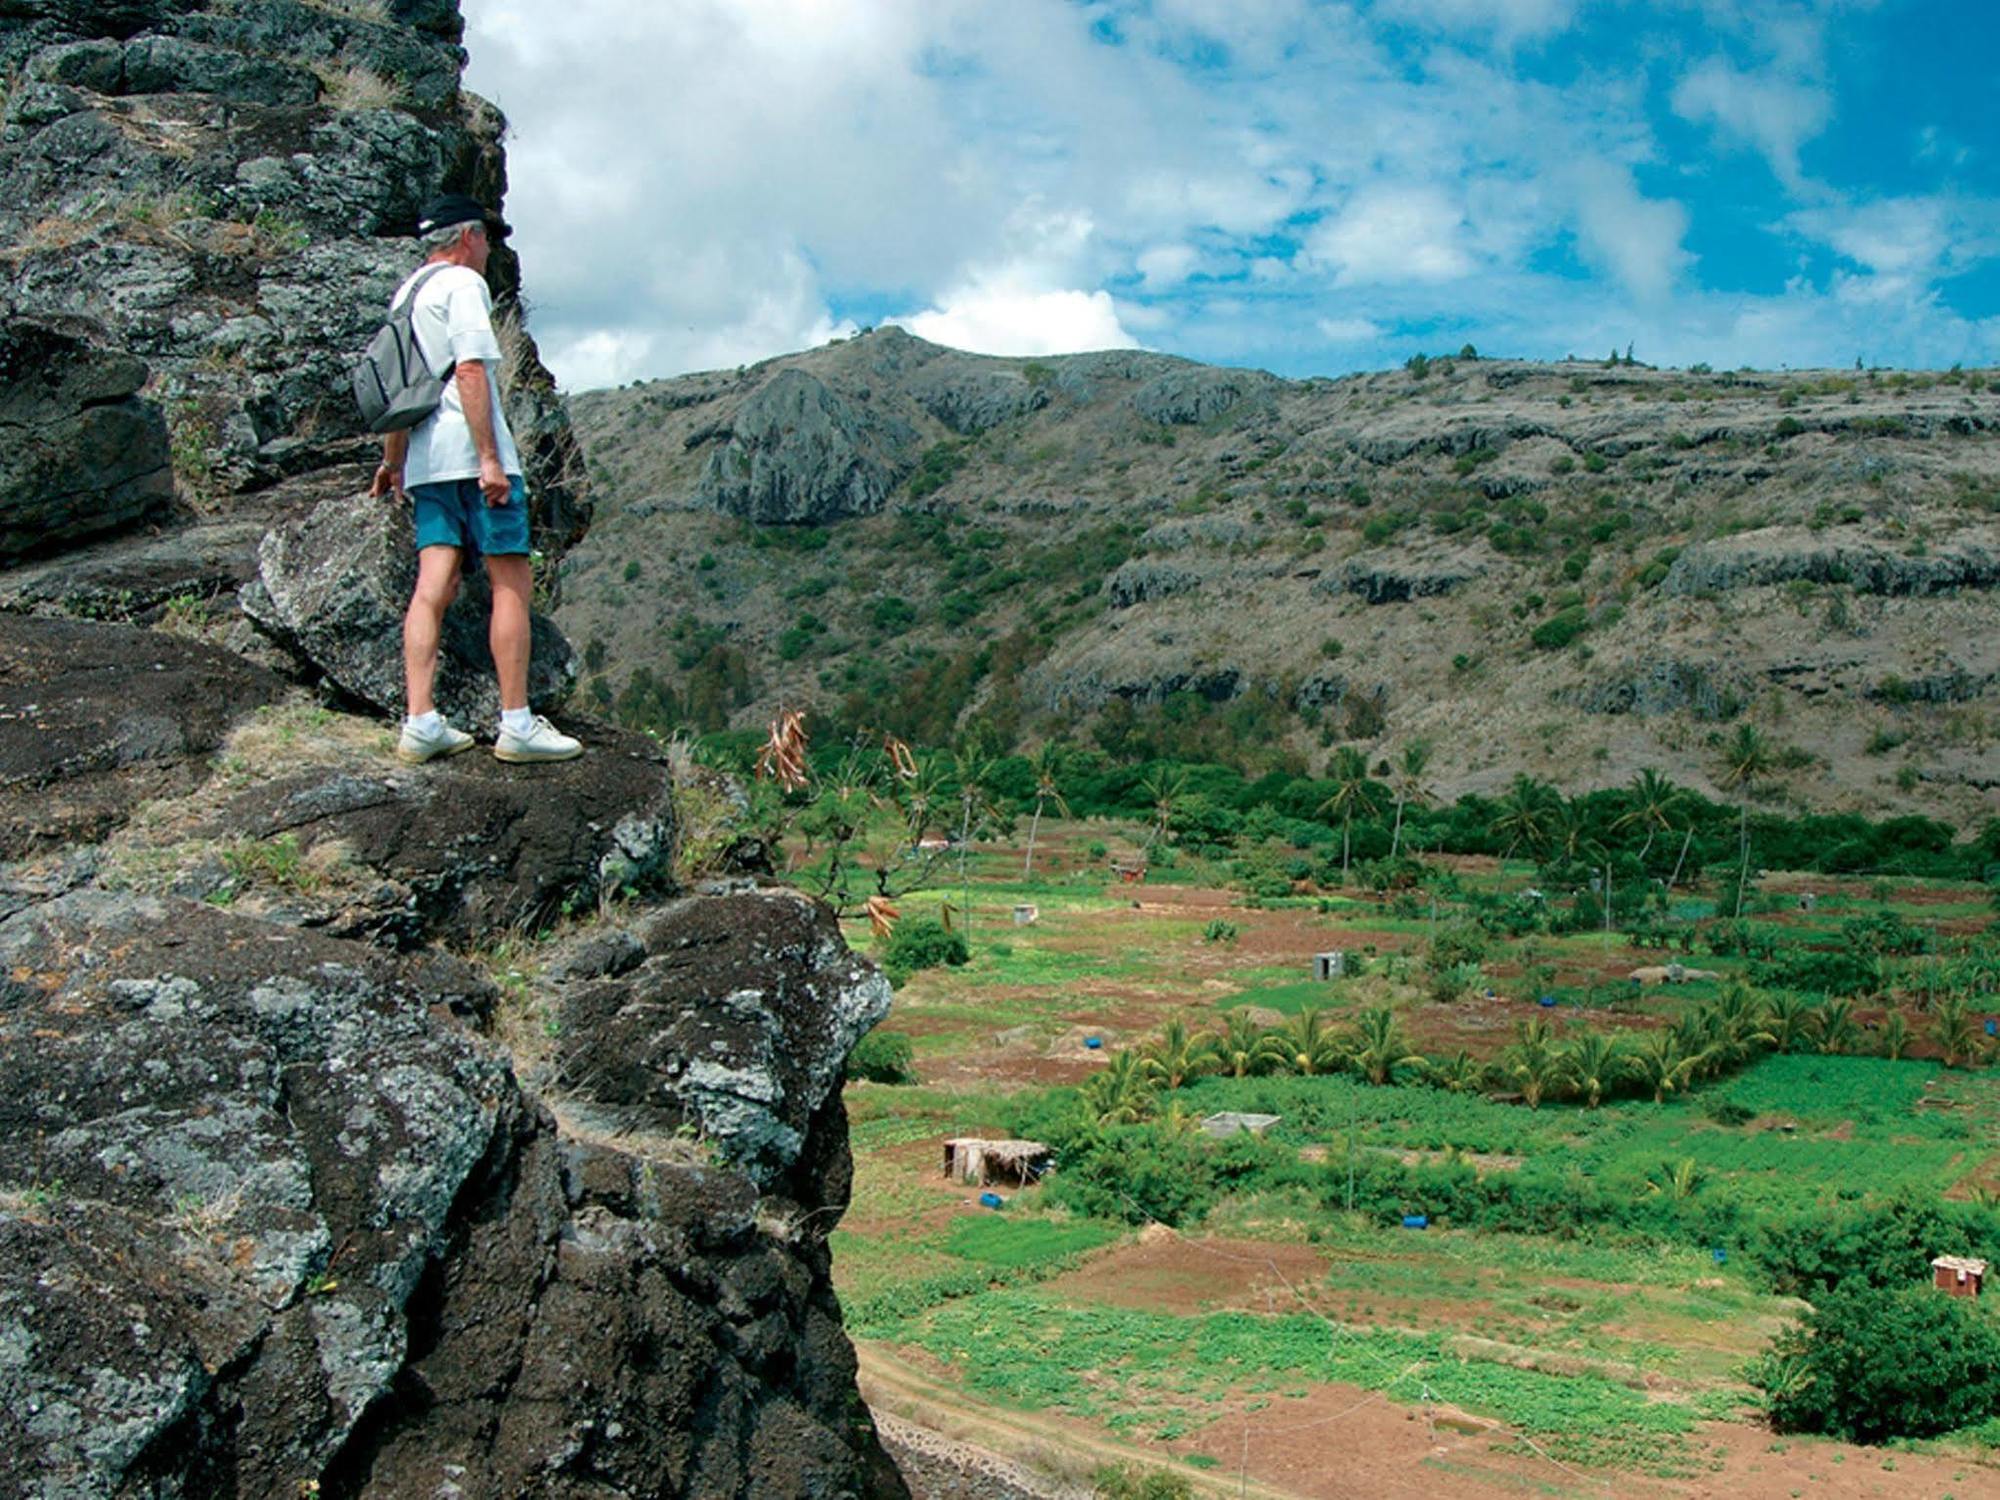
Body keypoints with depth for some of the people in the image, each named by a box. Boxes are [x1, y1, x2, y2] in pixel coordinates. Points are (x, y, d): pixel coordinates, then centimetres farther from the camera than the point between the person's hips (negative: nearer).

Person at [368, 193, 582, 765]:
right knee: (512, 585, -4)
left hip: (425, 458, 8)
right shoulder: (462, 283, -5)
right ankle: (517, 726, -5)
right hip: (470, 451, -8)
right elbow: (470, 370, -16)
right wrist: (489, 457, -20)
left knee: (433, 588, 2)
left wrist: (393, 460, 34)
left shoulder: (406, 294, 21)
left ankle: (421, 724, -3)